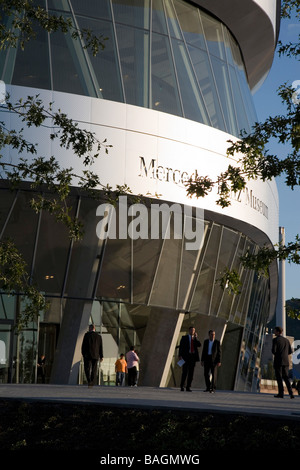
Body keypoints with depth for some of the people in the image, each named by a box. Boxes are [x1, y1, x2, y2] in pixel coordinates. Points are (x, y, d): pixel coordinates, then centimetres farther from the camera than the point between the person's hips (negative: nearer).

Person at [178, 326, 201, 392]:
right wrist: (180, 355, -8)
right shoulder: (184, 337, 5)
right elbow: (181, 347, 1)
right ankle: (182, 386, 1)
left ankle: (188, 387, 7)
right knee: (185, 372, -7)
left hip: (193, 356, 3)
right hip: (186, 356, -3)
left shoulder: (196, 339, 13)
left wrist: (195, 338, -9)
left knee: (191, 372, 3)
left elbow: (199, 345, -4)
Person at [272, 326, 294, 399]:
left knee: (279, 378, 1)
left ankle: (281, 393, -1)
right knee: (286, 377, 9)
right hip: (286, 361, 5)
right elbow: (290, 351, 12)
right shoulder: (286, 340, 11)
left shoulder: (275, 340, -7)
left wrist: (276, 354, 8)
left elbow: (273, 351, -15)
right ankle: (290, 392, -5)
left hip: (278, 361, -5)